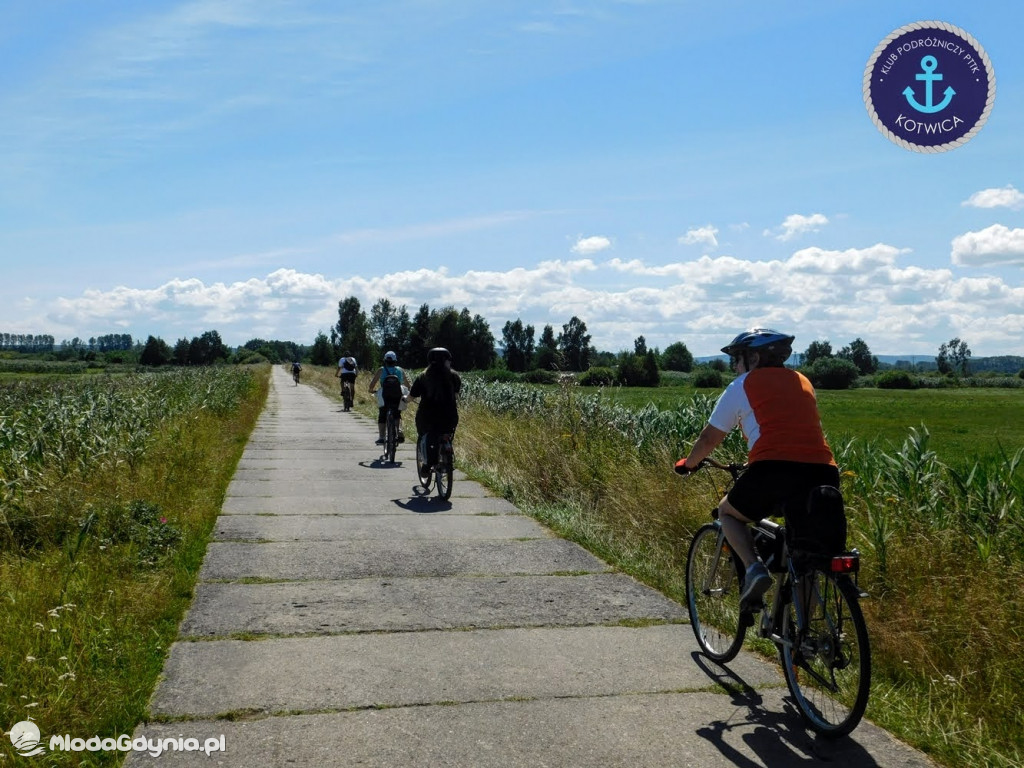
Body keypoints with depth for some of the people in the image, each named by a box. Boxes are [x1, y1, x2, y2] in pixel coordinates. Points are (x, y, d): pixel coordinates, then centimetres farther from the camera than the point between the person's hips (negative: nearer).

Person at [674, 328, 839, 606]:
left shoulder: (743, 385, 11)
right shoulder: (802, 382, 25)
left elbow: (709, 439, 17)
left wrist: (688, 464, 36)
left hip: (774, 471, -5)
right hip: (823, 475, 5)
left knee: (728, 511, 23)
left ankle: (754, 568, -1)